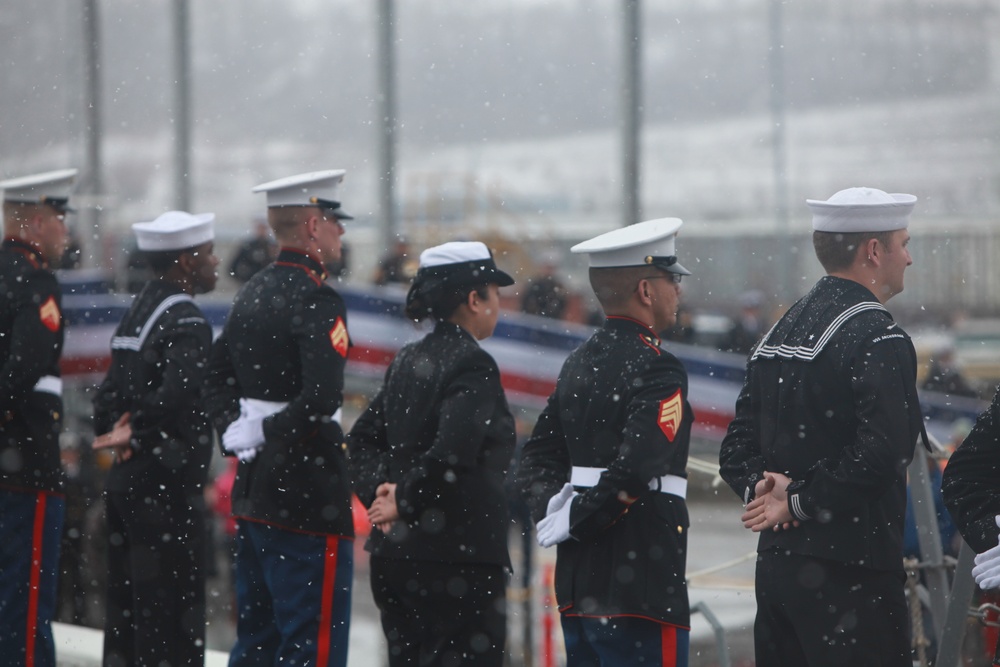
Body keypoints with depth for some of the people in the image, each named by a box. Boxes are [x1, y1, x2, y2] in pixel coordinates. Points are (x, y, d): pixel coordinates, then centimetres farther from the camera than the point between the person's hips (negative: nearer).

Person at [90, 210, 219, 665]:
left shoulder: (137, 311, 13)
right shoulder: (186, 323, -16)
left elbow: (110, 393, 13)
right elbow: (174, 395, -29)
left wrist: (118, 434, 1)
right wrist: (137, 435, -15)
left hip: (126, 483, 9)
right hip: (168, 488, -9)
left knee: (126, 607, 15)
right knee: (172, 613, -4)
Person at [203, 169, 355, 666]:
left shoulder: (252, 292, 12)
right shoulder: (315, 299, -15)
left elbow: (216, 378, 21)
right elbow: (321, 397, -27)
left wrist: (235, 431, 8)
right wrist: (273, 435, -12)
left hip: (252, 493, 9)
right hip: (308, 495, -9)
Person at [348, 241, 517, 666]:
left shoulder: (406, 361, 12)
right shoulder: (473, 365, -14)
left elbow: (362, 438, 15)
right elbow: (452, 453, -25)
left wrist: (379, 490, 2)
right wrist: (403, 505, -12)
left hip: (393, 554, 8)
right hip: (458, 556, -8)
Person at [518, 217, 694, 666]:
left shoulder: (579, 363, 14)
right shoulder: (655, 369, -13)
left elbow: (537, 458, 14)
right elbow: (637, 468, -24)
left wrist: (552, 510, -1)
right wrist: (571, 522, -14)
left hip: (576, 586, 9)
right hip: (638, 591, -9)